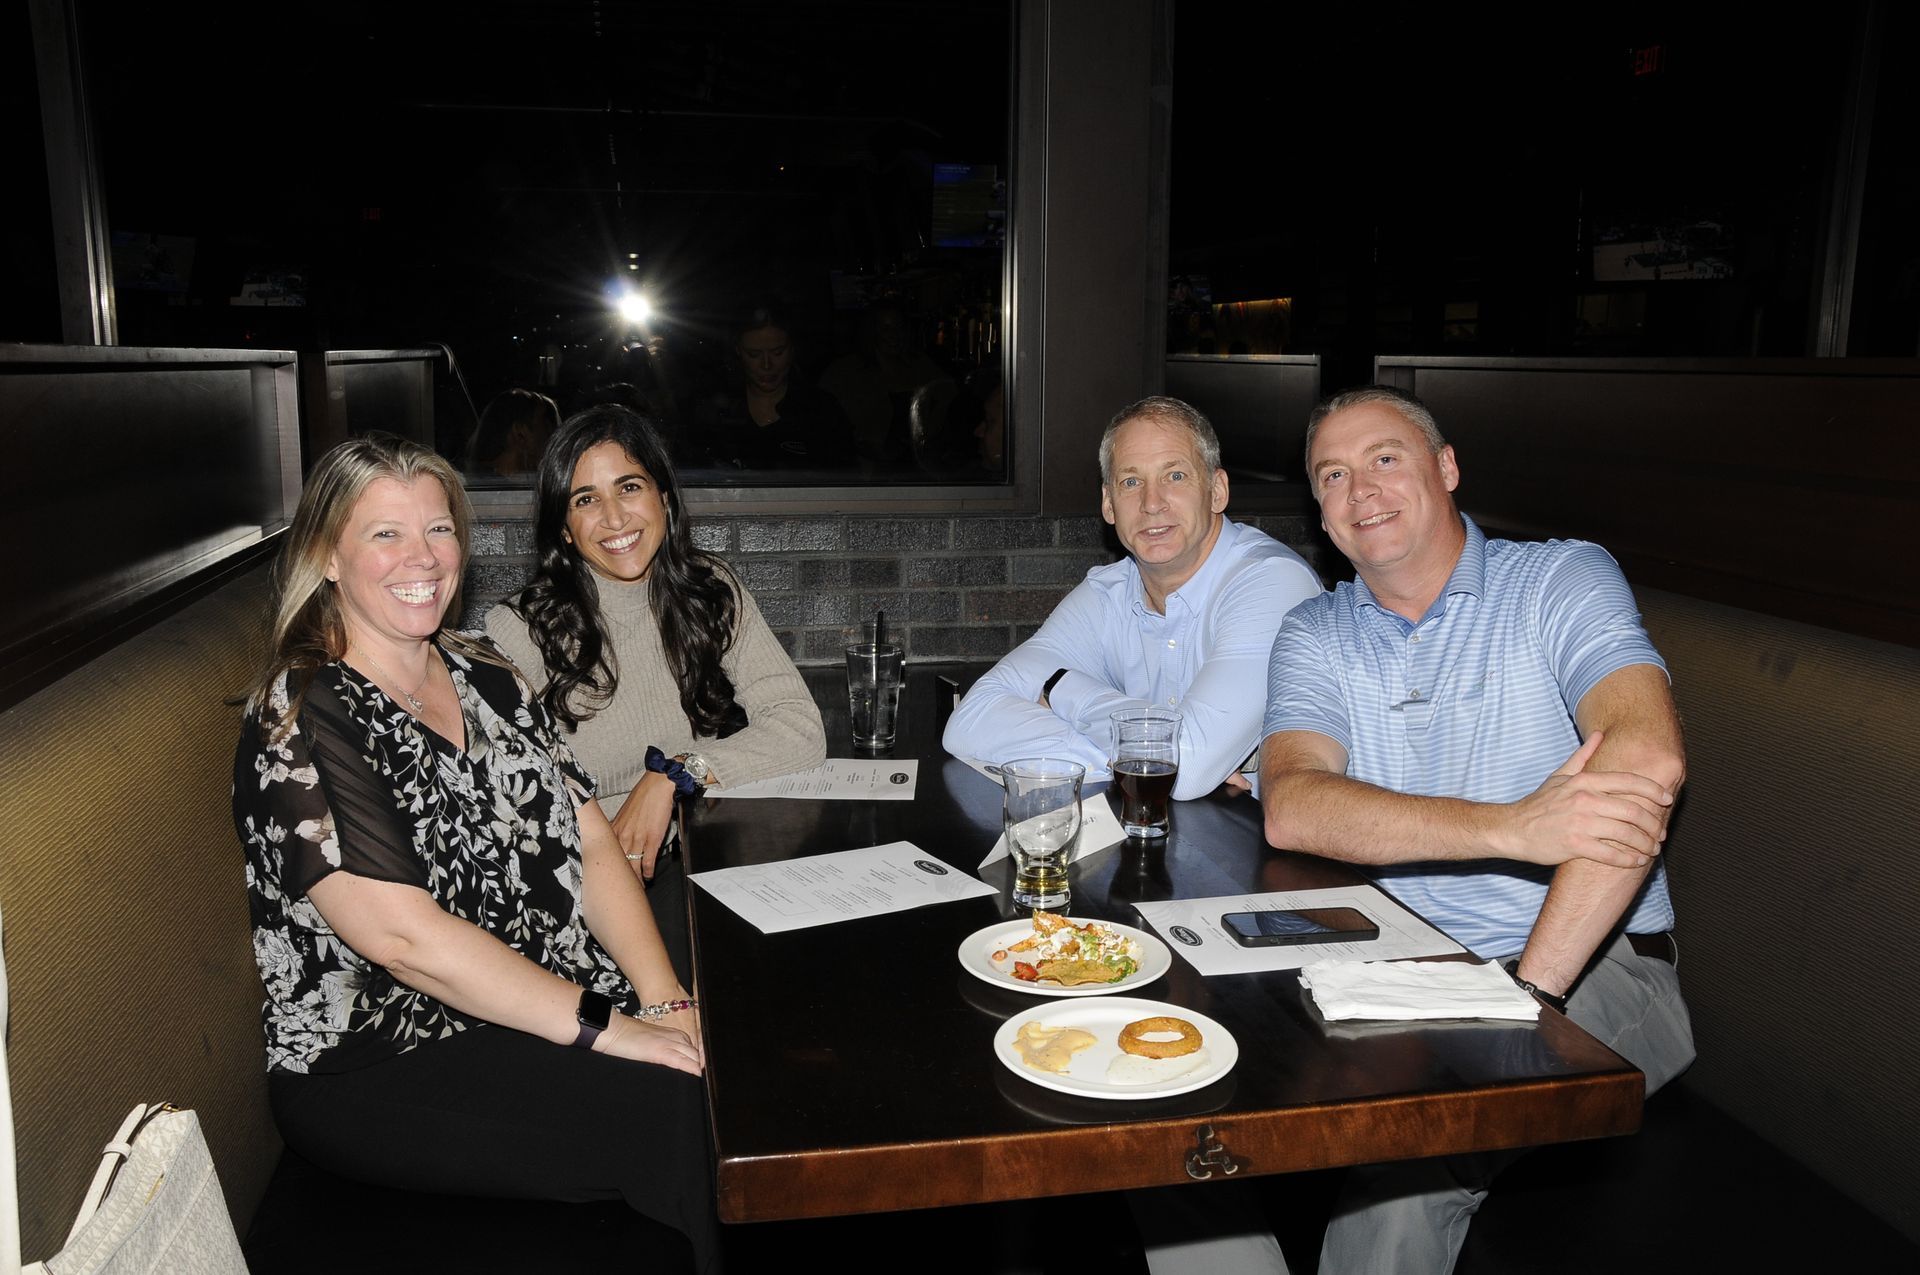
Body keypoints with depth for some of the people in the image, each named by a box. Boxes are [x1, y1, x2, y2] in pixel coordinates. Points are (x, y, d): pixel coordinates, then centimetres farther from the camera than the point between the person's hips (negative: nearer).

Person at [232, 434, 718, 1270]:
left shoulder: (487, 678, 10)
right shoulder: (298, 724, -10)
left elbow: (592, 846, 5)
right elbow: (400, 934, -20)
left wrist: (666, 1002, -9)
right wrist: (605, 1027, -22)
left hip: (546, 1018, 6)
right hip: (379, 1069, -6)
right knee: (686, 1111, -24)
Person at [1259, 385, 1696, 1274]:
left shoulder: (1564, 581, -2)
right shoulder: (1315, 638, 7)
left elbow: (1647, 759, -21)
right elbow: (1292, 809, -13)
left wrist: (1528, 993, -29)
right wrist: (1514, 828, -28)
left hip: (1594, 967, -3)